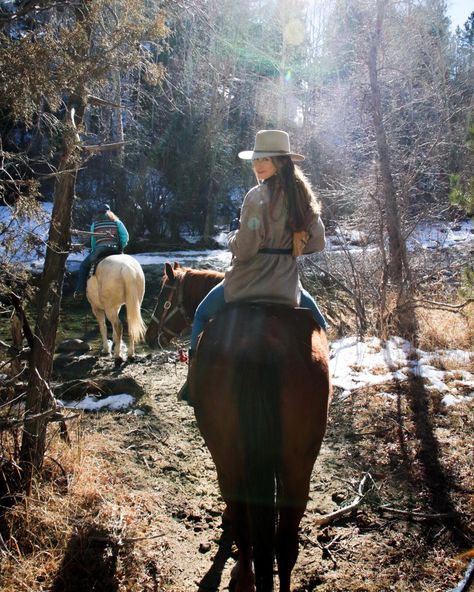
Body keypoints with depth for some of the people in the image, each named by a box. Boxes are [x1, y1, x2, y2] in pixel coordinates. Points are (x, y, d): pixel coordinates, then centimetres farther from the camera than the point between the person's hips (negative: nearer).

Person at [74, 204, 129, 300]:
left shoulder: (94, 223, 16)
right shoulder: (116, 221, 16)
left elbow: (93, 241, 17)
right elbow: (125, 236, 4)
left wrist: (94, 252, 30)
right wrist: (121, 247, 14)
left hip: (100, 250, -1)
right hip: (115, 250, 1)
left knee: (84, 266, 18)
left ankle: (80, 291, 6)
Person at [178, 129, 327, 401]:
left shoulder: (258, 196, -18)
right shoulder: (304, 196, 1)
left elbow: (244, 249, -20)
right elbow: (318, 242, 7)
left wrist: (232, 238, 1)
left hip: (249, 281, -4)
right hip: (287, 284, 4)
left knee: (202, 315, 21)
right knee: (318, 324, 32)